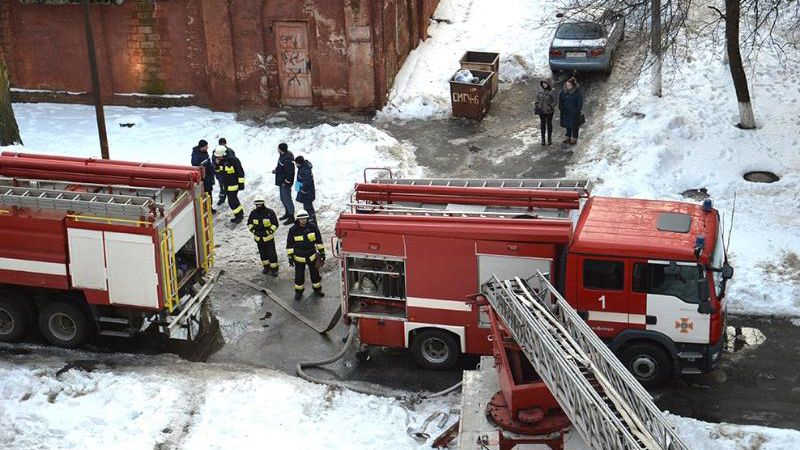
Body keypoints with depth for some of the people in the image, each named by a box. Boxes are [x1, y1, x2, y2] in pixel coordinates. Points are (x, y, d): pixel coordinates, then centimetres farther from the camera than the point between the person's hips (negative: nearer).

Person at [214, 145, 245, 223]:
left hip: (234, 184, -8)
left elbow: (241, 172, -19)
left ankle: (239, 215, 5)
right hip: (226, 184, 8)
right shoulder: (221, 161, 1)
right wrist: (217, 164, -8)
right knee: (233, 199, 16)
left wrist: (241, 183, -18)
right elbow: (218, 171, 12)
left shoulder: (233, 160, -22)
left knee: (232, 200, -9)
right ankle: (239, 214, 29)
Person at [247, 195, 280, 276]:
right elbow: (249, 224, 8)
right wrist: (254, 231, -9)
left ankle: (274, 268, 13)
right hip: (258, 238, 4)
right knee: (263, 253, 17)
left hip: (269, 237, -4)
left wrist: (268, 232, -19)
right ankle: (266, 267, 34)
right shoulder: (253, 213, -4)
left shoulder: (270, 212, -14)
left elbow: (275, 224, -8)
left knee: (271, 253, 0)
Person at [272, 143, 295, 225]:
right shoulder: (283, 155, 3)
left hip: (285, 183, -11)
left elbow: (289, 172, -27)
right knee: (283, 198, 23)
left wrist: (286, 182, -22)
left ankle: (291, 218, 10)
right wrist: (276, 170, 6)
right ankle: (287, 213, 40)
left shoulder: (287, 159, -29)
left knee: (287, 199, -1)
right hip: (281, 181, 11)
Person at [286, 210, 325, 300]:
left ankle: (317, 289, 34)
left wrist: (322, 252, 1)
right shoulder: (293, 230, -13)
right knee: (299, 275, 9)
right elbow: (289, 245, -6)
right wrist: (290, 257, -8)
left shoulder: (312, 227, -10)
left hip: (312, 256, 1)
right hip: (299, 258, -1)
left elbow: (319, 240, 0)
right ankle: (298, 291, 28)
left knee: (315, 273, 14)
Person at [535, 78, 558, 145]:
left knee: (549, 124, 13)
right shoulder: (541, 89, -7)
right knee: (542, 124, 13)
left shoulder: (552, 91, -21)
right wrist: (536, 106, -1)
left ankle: (549, 139, 30)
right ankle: (543, 139, 26)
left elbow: (555, 101, -14)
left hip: (549, 111, -4)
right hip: (541, 110, 4)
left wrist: (550, 107, -23)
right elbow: (538, 97, 7)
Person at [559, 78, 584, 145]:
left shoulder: (577, 92, -19)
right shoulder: (564, 91, -3)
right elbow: (560, 98, 12)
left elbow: (580, 102, -14)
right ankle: (568, 137, 31)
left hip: (574, 112, -6)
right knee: (567, 124, 16)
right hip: (566, 111, 6)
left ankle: (574, 139, 18)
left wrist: (577, 110, -16)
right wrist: (561, 107, 6)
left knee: (574, 125, 6)